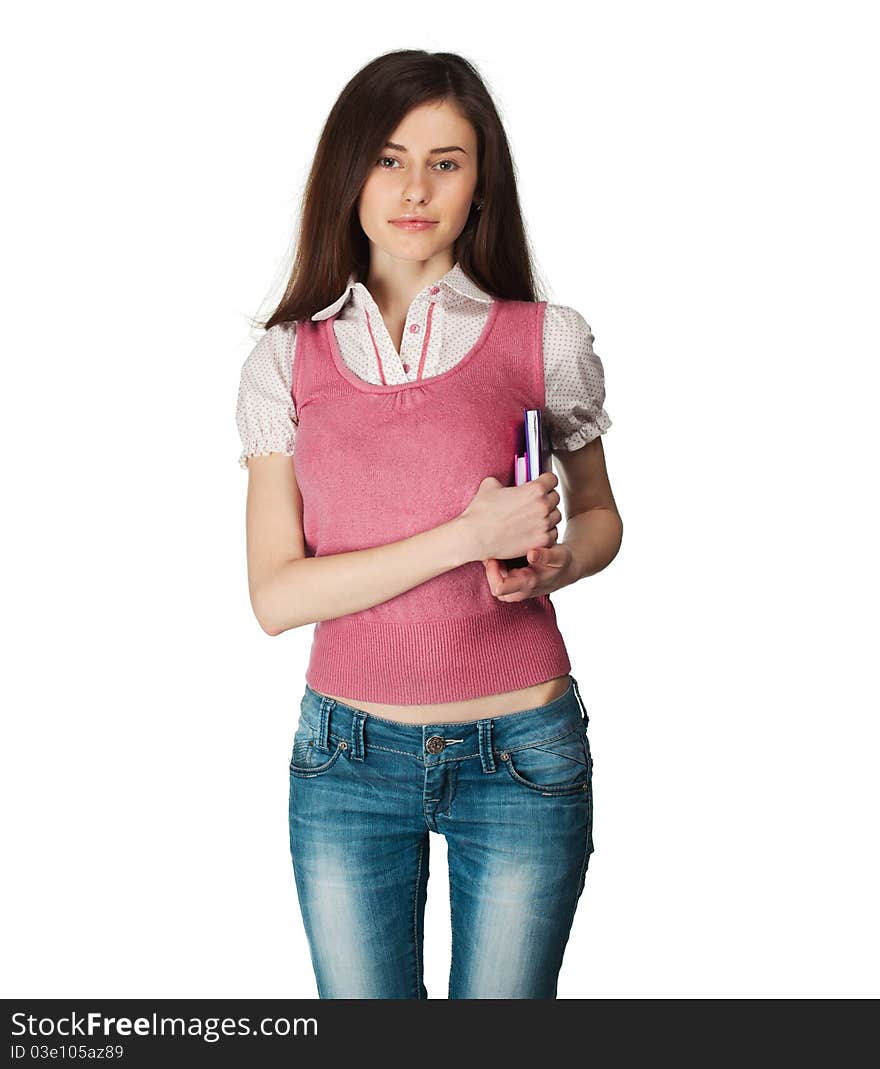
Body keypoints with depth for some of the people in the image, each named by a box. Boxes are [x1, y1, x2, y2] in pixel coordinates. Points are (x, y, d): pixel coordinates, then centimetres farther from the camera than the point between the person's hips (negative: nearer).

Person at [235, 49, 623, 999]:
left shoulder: (547, 340, -4)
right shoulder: (287, 359, -2)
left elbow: (596, 514, 11)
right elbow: (274, 596, -9)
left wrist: (552, 564, -12)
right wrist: (467, 537, -19)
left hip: (521, 755, 0)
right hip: (346, 757, 1)